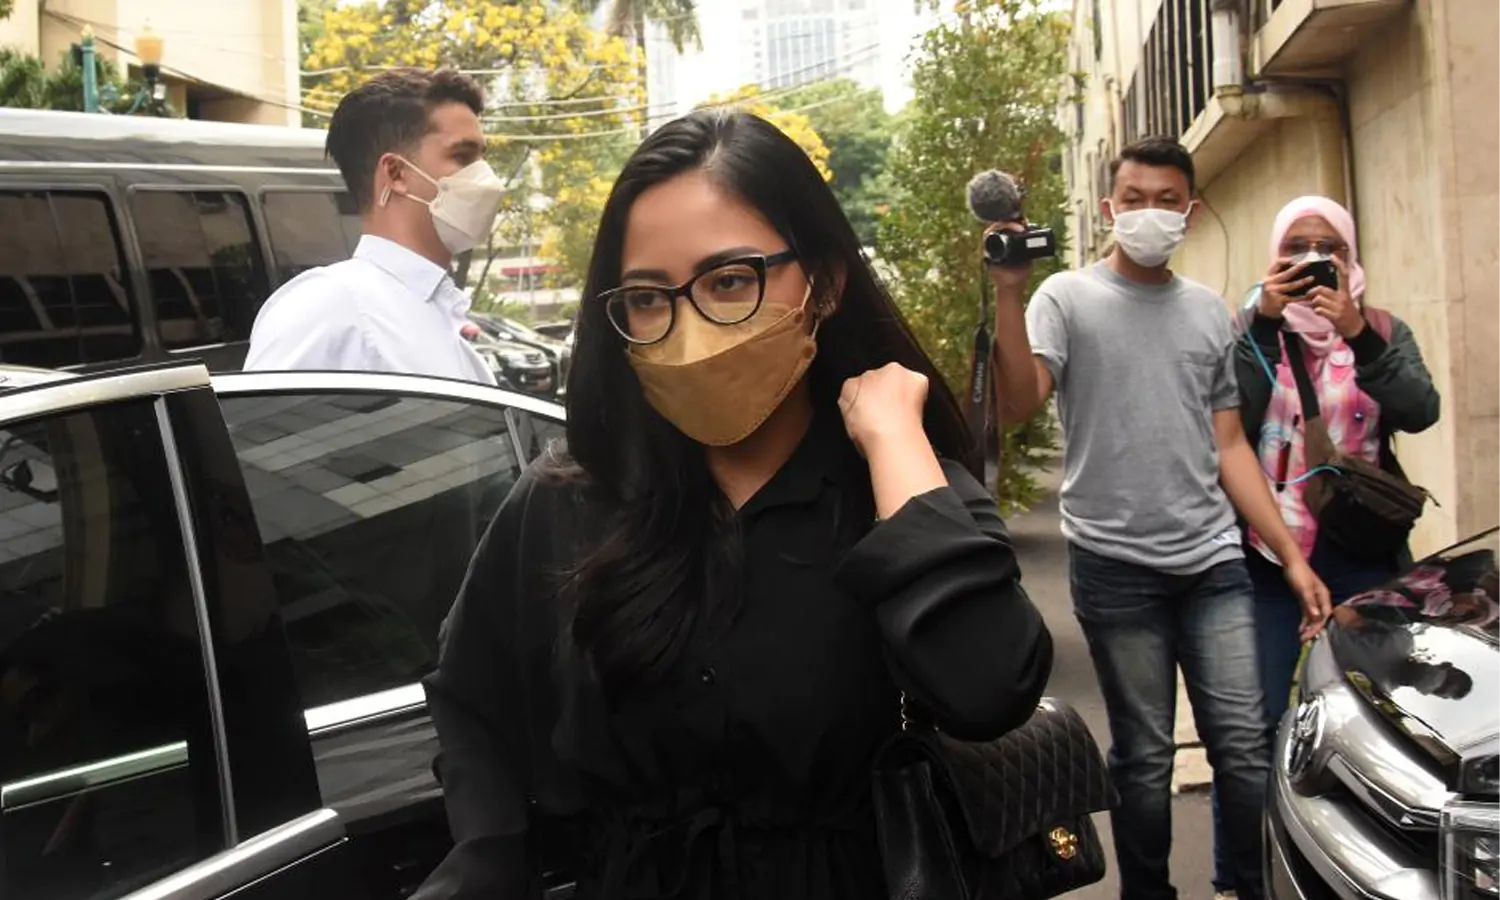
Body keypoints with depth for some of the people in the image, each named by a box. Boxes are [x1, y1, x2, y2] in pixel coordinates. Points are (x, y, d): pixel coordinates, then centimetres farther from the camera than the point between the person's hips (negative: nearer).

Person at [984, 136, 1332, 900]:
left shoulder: (1210, 312, 13)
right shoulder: (1067, 298, 0)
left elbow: (1228, 447, 14)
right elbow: (1016, 404, -15)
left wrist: (1293, 556, 8)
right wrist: (1007, 292, -24)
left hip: (1214, 563, 4)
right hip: (1116, 567, -3)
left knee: (1245, 744, 3)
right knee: (1144, 758, 5)